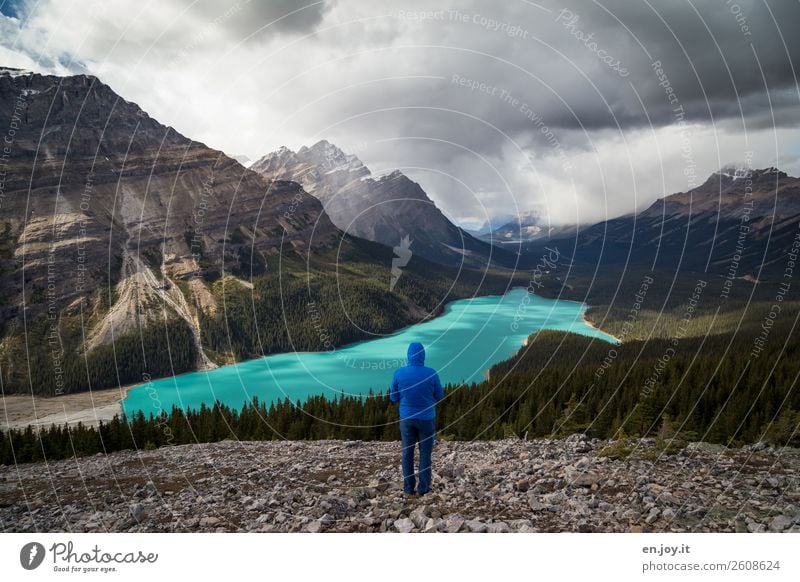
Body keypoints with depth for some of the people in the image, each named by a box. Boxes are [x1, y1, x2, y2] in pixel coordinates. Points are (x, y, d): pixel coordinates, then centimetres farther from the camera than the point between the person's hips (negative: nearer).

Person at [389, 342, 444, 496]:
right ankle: (423, 488, 15)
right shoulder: (431, 373, -15)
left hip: (406, 418, 1)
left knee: (407, 453, 13)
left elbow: (393, 398, -1)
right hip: (426, 418, -1)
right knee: (425, 453, 12)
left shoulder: (399, 373, -12)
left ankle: (409, 488, 17)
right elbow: (439, 396, -2)